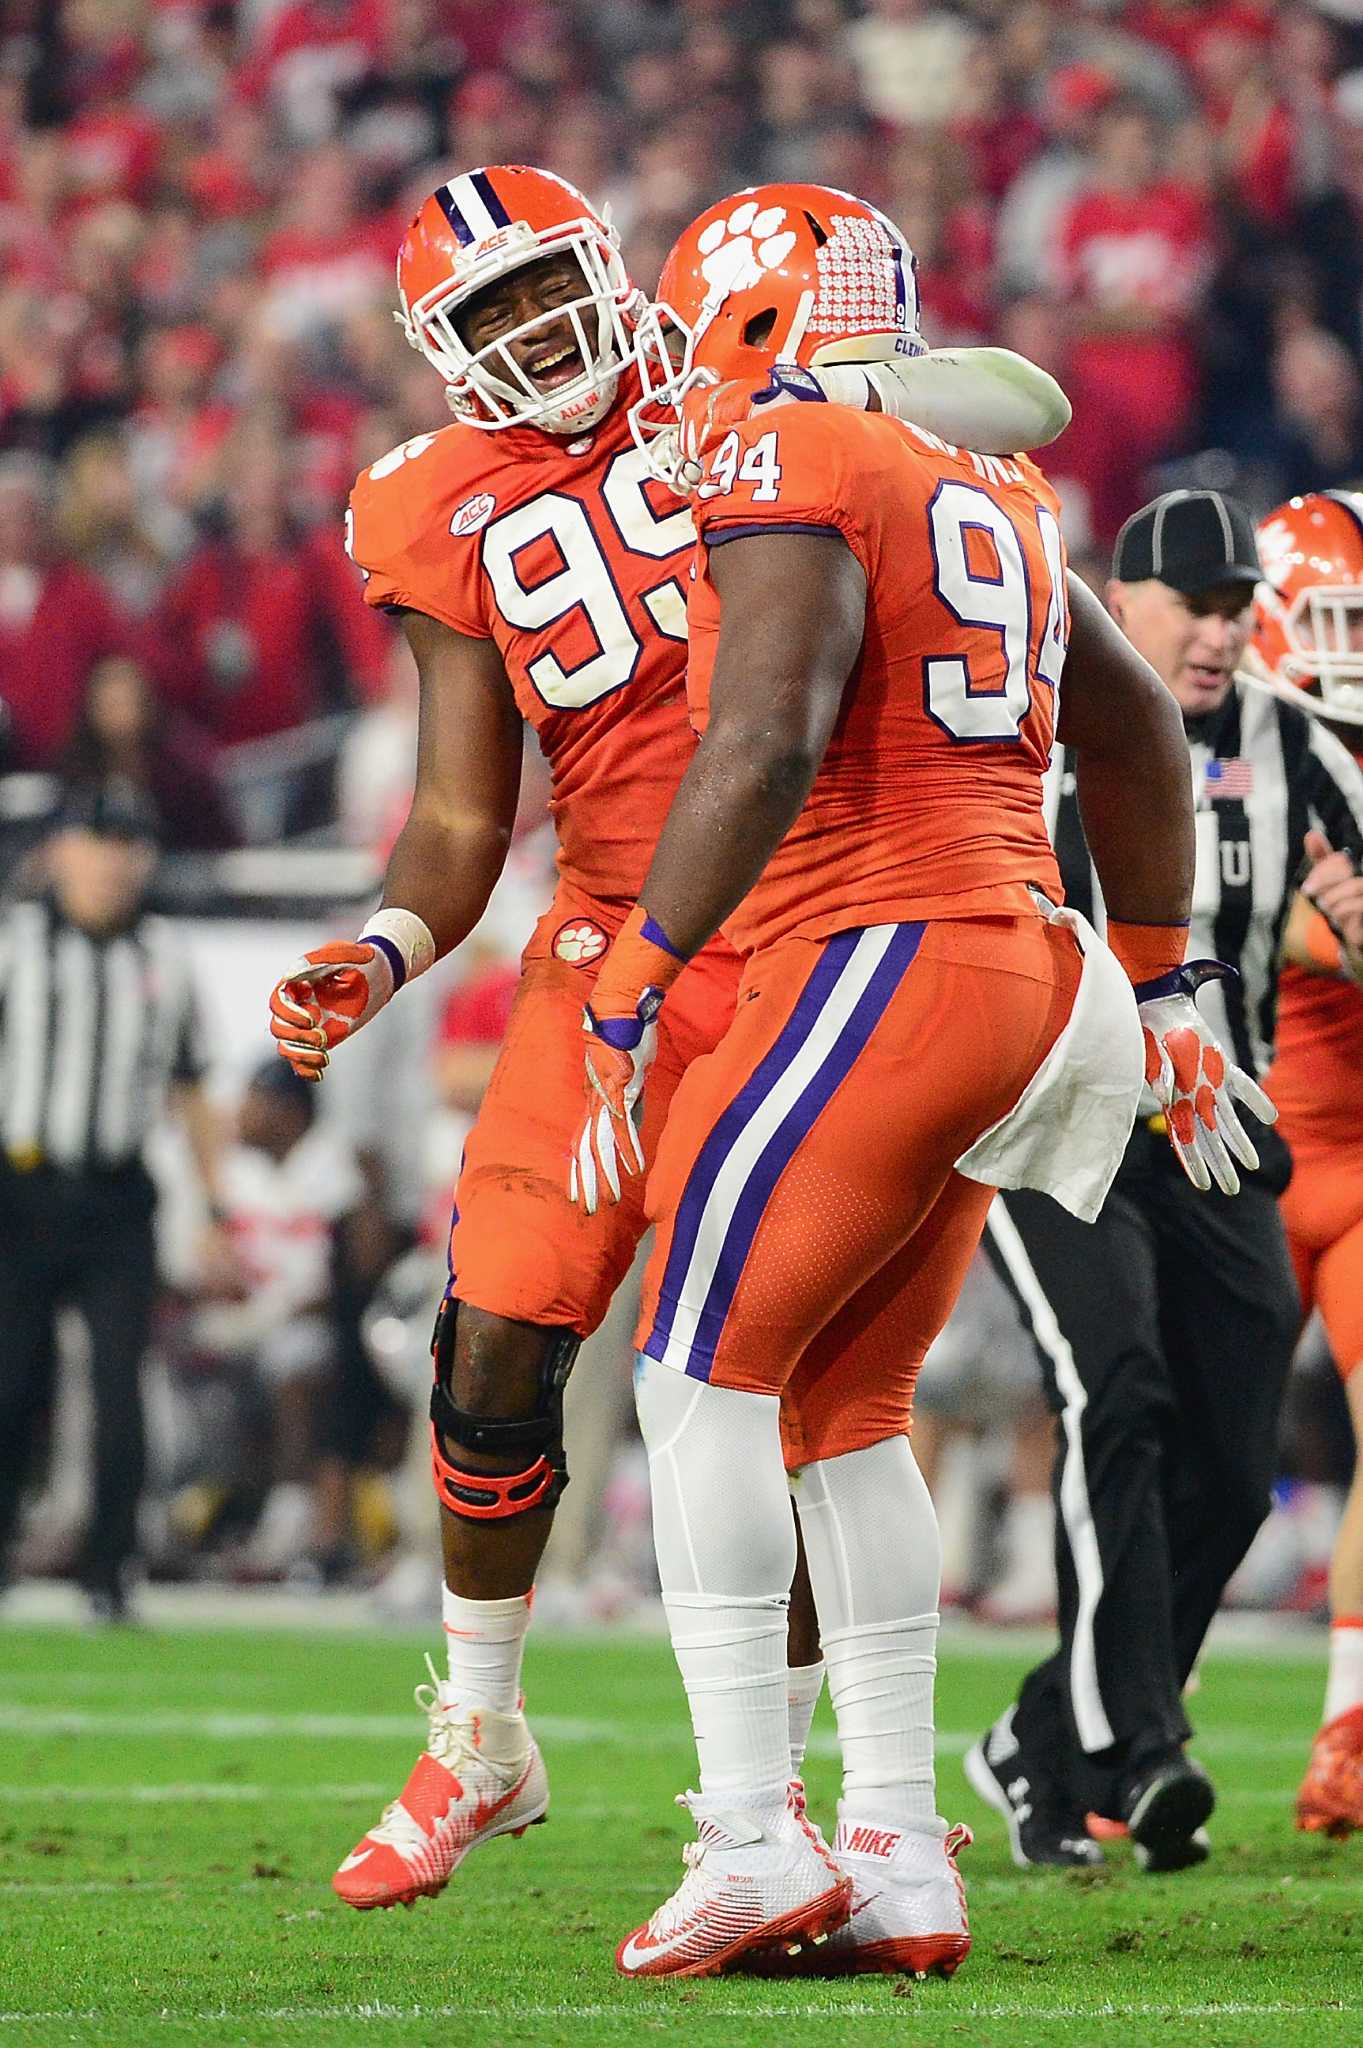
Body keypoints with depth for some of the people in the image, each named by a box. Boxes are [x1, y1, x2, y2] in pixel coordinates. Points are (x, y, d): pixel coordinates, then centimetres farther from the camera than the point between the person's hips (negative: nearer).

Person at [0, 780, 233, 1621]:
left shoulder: (163, 960, 11)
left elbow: (192, 1094, 17)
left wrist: (217, 1210, 13)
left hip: (119, 1201, 2)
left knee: (121, 1389, -4)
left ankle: (109, 1572, 2)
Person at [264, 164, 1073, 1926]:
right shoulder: (452, 525, 7)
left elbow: (1032, 405, 2)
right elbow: (460, 818, 6)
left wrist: (847, 391, -13)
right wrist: (383, 956, -11)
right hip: (618, 944, 2)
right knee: (497, 1348, -4)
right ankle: (477, 1743, 18)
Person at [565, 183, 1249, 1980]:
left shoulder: (782, 469, -7)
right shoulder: (990, 502, 21)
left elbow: (765, 747, -20)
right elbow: (1141, 737, 31)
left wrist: (632, 987, -16)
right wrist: (1162, 990, 40)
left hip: (880, 958, -9)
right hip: (1017, 963, 9)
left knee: (704, 1378, -5)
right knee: (845, 1409, 13)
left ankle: (753, 1841, -11)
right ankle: (898, 1857, 10)